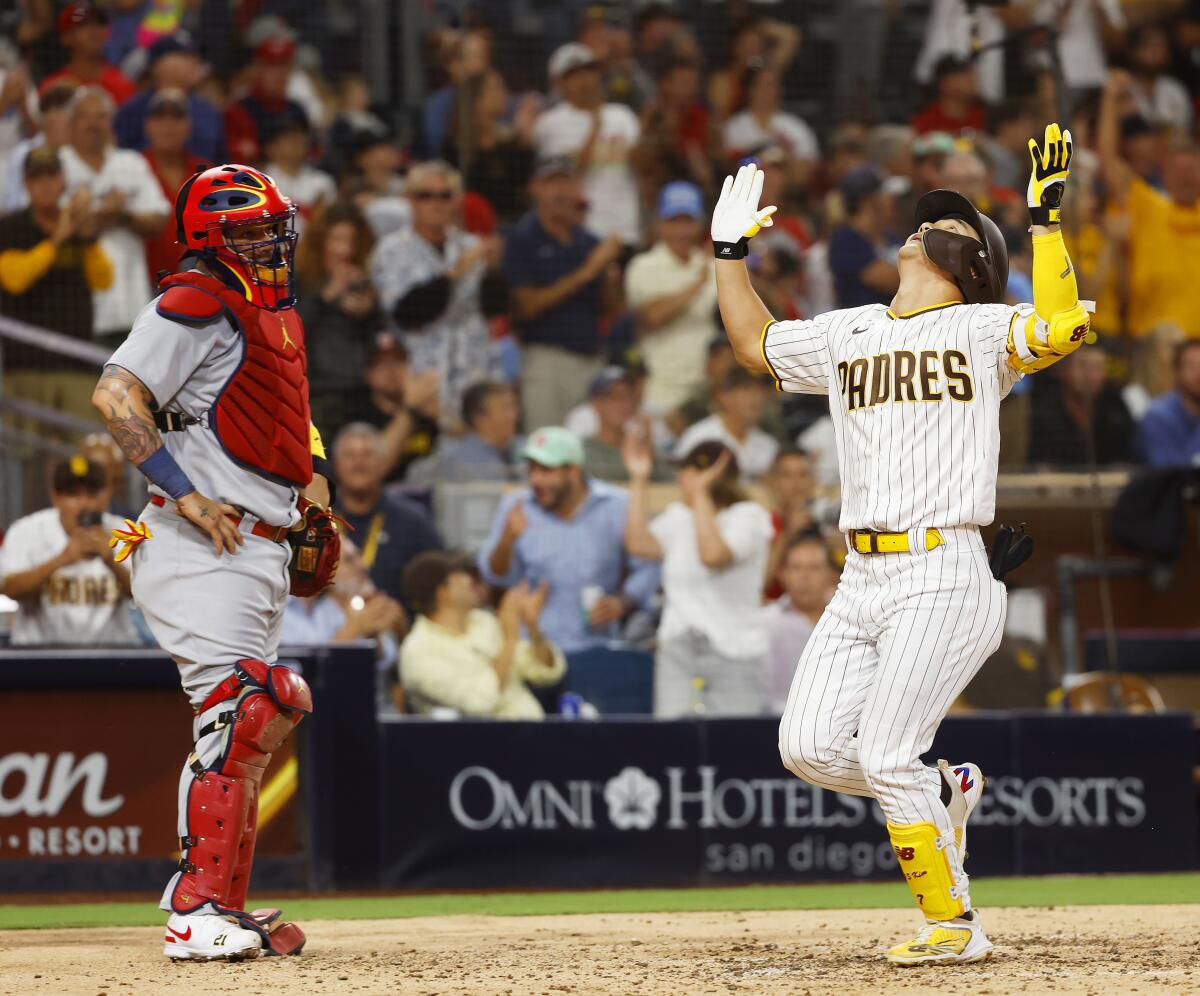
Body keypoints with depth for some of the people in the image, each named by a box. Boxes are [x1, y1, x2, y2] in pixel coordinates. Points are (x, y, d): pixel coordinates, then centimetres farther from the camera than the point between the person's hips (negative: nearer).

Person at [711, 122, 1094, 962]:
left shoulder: (979, 330, 0)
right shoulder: (848, 333, 19)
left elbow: (1061, 326, -20)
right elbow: (755, 343, 34)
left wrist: (1046, 218, -18)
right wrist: (730, 249, 27)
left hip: (943, 577, -7)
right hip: (861, 580, 7)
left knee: (886, 754, -13)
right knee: (810, 746, -1)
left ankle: (955, 924, 0)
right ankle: (945, 790, 23)